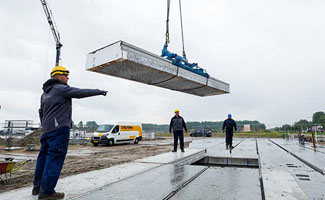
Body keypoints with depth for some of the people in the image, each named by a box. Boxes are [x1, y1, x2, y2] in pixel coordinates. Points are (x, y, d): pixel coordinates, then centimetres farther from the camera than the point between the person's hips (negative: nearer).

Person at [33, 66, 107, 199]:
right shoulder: (60, 88, -8)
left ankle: (38, 187, 23)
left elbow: (41, 112, 26)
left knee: (44, 156, 14)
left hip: (47, 129, 10)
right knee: (55, 158, -9)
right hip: (59, 128, -10)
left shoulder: (45, 93, 21)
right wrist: (99, 91, -2)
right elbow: (81, 93, -11)